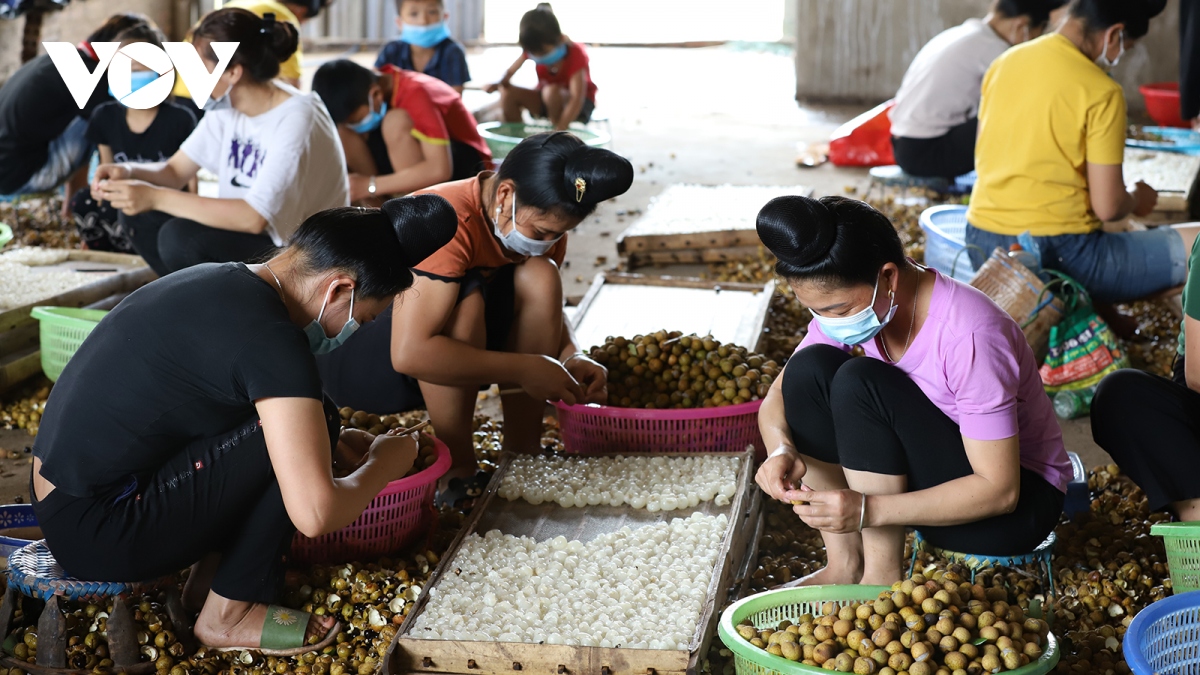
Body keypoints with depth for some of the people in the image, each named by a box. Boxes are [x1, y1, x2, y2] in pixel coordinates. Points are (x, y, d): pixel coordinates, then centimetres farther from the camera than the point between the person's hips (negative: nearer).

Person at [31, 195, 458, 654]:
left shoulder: (217, 280, 7)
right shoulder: (270, 337, -21)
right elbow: (316, 514, -25)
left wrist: (333, 442, 21)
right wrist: (386, 461, -5)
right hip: (95, 537, -10)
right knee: (302, 423, -12)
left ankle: (211, 572, 14)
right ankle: (230, 612, -1)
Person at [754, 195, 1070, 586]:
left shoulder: (969, 334, -30)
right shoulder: (849, 302, -10)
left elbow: (999, 491, -28)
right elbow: (778, 396, -2)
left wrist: (867, 509, -37)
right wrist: (782, 449, -26)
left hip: (1021, 500, -7)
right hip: (925, 476, 7)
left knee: (861, 382, -28)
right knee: (810, 369, -16)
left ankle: (881, 578, -19)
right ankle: (845, 564, -10)